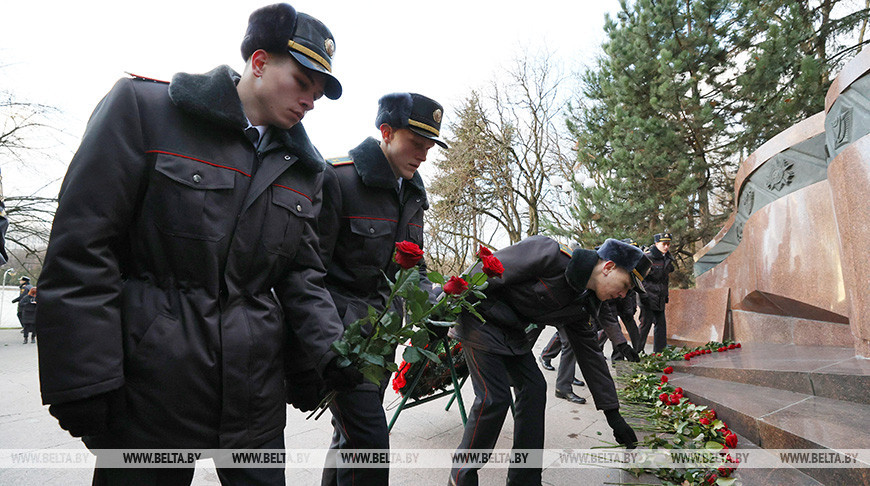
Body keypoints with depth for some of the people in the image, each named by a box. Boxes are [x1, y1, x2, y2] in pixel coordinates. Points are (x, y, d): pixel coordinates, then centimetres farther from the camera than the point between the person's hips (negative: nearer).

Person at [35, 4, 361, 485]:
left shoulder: (304, 166, 7)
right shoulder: (142, 106, -6)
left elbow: (301, 272, 9)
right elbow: (80, 252, -10)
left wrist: (330, 349, -6)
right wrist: (85, 385, -12)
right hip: (150, 384, -3)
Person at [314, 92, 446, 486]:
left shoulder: (412, 193, 11)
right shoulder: (337, 178, -13)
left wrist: (433, 304, -1)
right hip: (341, 328, -7)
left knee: (352, 434, 18)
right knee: (369, 439, -10)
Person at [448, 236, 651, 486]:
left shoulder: (581, 305, 3)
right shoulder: (551, 255, -24)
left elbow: (590, 355, 11)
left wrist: (613, 414, 12)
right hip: (482, 322, -9)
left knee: (534, 389, 2)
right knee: (495, 397, -12)